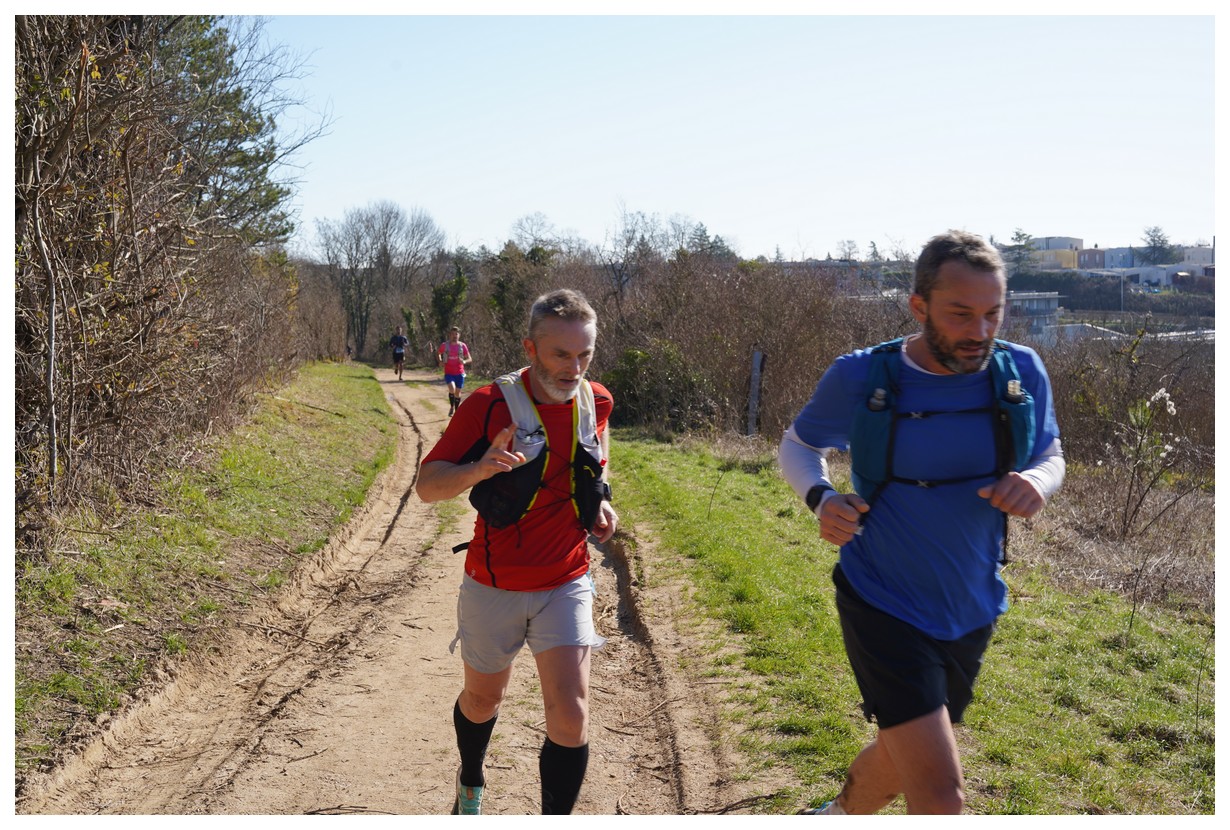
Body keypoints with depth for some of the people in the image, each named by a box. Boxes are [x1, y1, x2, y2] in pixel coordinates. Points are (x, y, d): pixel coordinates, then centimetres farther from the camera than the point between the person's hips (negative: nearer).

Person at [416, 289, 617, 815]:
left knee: (570, 713, -11)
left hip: (565, 584, 2)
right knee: (483, 698, 19)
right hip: (494, 587, -2)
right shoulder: (489, 405, -15)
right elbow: (427, 485, -16)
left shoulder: (596, 402, -2)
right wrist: (480, 468, -36)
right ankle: (471, 784, 50)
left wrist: (598, 501, 1)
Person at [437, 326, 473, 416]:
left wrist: (464, 362, -19)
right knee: (452, 389, -24)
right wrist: (440, 362, -1)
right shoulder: (445, 345, -2)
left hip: (459, 373, 2)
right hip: (449, 373, -2)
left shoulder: (462, 346, -1)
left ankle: (456, 411, 28)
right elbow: (438, 353, 17)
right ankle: (451, 407, -2)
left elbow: (469, 359, 4)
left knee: (458, 392, 9)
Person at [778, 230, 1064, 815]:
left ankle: (840, 817, 55)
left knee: (901, 759, 25)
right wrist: (821, 498, -19)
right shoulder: (860, 379, -16)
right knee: (941, 798, -16)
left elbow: (1049, 455, 7)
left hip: (970, 614, 5)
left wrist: (1037, 482, -18)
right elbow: (798, 445, 2)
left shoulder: (1021, 372, -9)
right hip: (884, 609, -4)